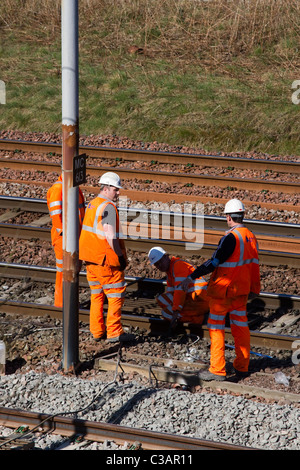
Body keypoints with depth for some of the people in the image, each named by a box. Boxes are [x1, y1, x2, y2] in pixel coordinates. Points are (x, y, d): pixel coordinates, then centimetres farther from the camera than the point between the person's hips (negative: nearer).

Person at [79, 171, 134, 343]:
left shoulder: (92, 205, 12)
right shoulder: (108, 207, -17)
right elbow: (110, 236, -24)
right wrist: (121, 256, -14)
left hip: (91, 258, 9)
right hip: (106, 260, -9)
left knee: (97, 295, 15)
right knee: (116, 295, -1)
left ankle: (97, 331, 18)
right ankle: (114, 332, 0)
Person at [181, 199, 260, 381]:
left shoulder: (230, 238, -20)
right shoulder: (251, 237, 5)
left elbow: (214, 263, -22)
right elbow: (254, 264, 12)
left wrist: (191, 277, -18)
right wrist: (254, 289, 22)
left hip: (223, 291, -8)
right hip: (241, 290, 8)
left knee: (216, 327, -1)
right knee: (241, 326, 14)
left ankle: (217, 370, -2)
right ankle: (242, 367, 21)